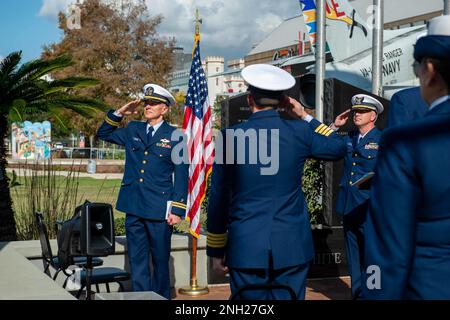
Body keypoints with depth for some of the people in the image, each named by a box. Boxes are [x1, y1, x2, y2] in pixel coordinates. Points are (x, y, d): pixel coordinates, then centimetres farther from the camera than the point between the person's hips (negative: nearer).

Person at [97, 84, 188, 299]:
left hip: (159, 211, -4)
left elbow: (181, 176, -3)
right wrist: (119, 113, 6)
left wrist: (177, 210, -8)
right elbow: (103, 134, 23)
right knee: (137, 261, 8)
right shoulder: (133, 130, 11)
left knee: (160, 261, 7)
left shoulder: (175, 137, -1)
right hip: (134, 209, 4)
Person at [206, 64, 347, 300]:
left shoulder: (230, 137, -4)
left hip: (245, 248, 0)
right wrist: (305, 117, 17)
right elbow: (338, 148, 16)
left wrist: (216, 251, 9)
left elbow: (218, 199, 0)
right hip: (292, 246, 1)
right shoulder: (299, 131, -3)